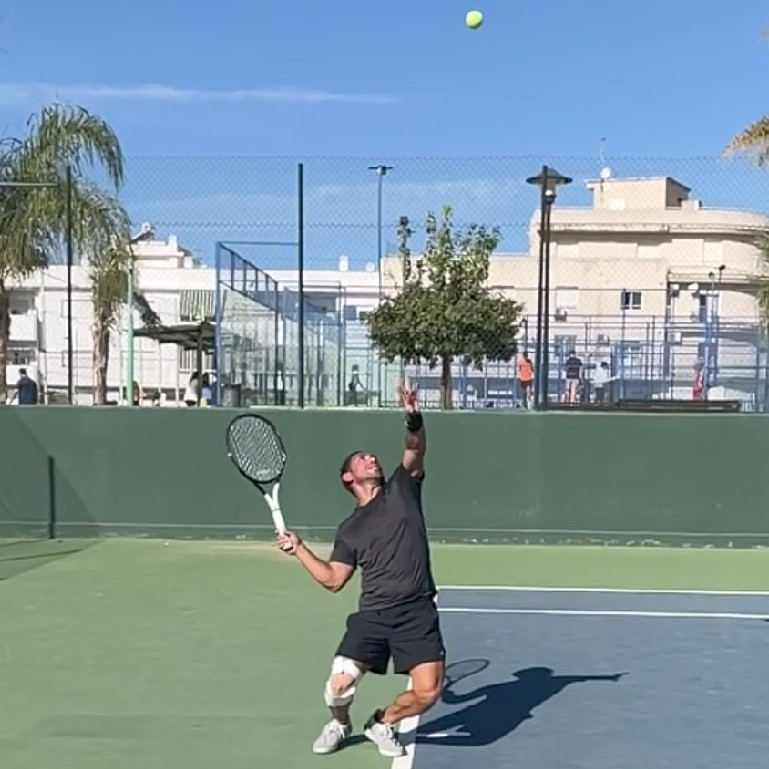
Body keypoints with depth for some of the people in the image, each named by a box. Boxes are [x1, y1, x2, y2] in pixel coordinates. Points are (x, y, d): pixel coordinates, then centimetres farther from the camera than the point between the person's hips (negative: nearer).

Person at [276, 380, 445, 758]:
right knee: (339, 683, -13)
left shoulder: (401, 489, 10)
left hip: (417, 612, -1)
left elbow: (415, 449, -8)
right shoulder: (349, 529, 13)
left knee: (428, 691, -12)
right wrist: (299, 549, 3)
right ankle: (339, 724, 24)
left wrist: (414, 418, -29)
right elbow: (333, 579, 12)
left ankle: (382, 723, 20)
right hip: (373, 614, 1)